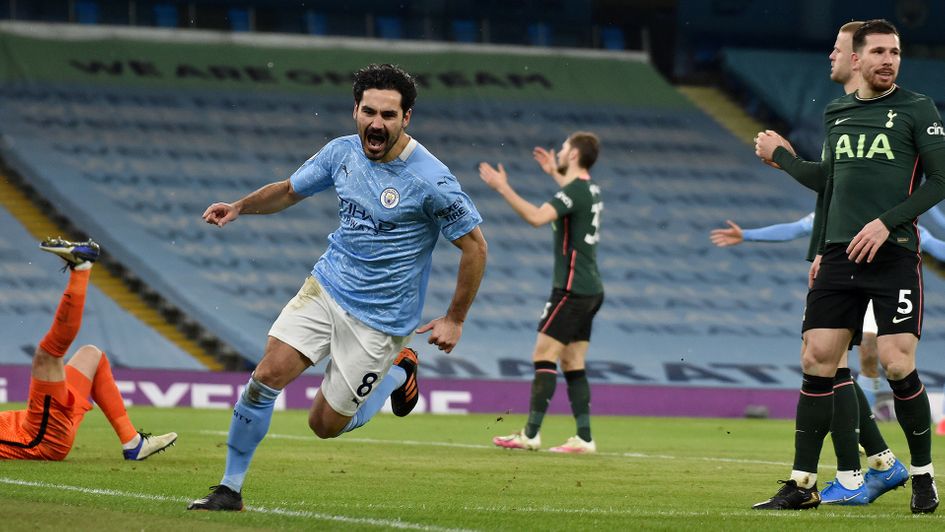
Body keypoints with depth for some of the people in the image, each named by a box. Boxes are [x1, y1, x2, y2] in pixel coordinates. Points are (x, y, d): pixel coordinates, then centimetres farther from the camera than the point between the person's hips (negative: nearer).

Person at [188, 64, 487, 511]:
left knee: (326, 424, 1)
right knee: (268, 374, -14)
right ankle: (230, 488, 0)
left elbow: (474, 246, -11)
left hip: (381, 318, -4)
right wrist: (240, 206, -3)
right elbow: (289, 190, 14)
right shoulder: (342, 152, -3)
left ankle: (399, 371, 28)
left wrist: (454, 319, -7)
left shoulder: (431, 180, -20)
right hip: (327, 288, 4)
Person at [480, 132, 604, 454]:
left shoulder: (574, 191, -15)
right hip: (590, 290, 9)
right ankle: (584, 438, 4)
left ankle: (530, 434, -13)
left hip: (573, 290, -9)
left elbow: (536, 217, -31)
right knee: (572, 364, 9)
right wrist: (555, 174, 47)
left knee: (543, 356, -9)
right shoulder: (590, 191, 14)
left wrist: (502, 188, -26)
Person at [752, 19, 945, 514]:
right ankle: (802, 484, 4)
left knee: (897, 364, -12)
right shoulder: (835, 114, 16)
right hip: (840, 256, 5)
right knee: (816, 361, -1)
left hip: (894, 254, -5)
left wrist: (887, 222, -14)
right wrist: (820, 249, 18)